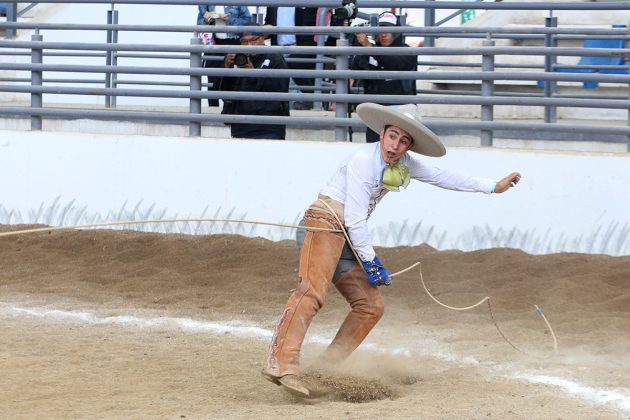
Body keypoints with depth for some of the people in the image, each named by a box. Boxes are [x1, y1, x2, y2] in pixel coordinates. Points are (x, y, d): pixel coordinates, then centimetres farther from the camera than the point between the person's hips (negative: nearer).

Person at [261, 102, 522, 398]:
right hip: (326, 222, -9)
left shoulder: (405, 164, 8)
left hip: (349, 237, 9)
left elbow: (442, 177, 19)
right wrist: (370, 262, -13)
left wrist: (493, 186, 22)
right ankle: (281, 364, -43)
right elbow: (354, 218, -18)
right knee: (312, 291, -28)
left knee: (370, 306, 7)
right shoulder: (363, 161, -17)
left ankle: (326, 368, 6)